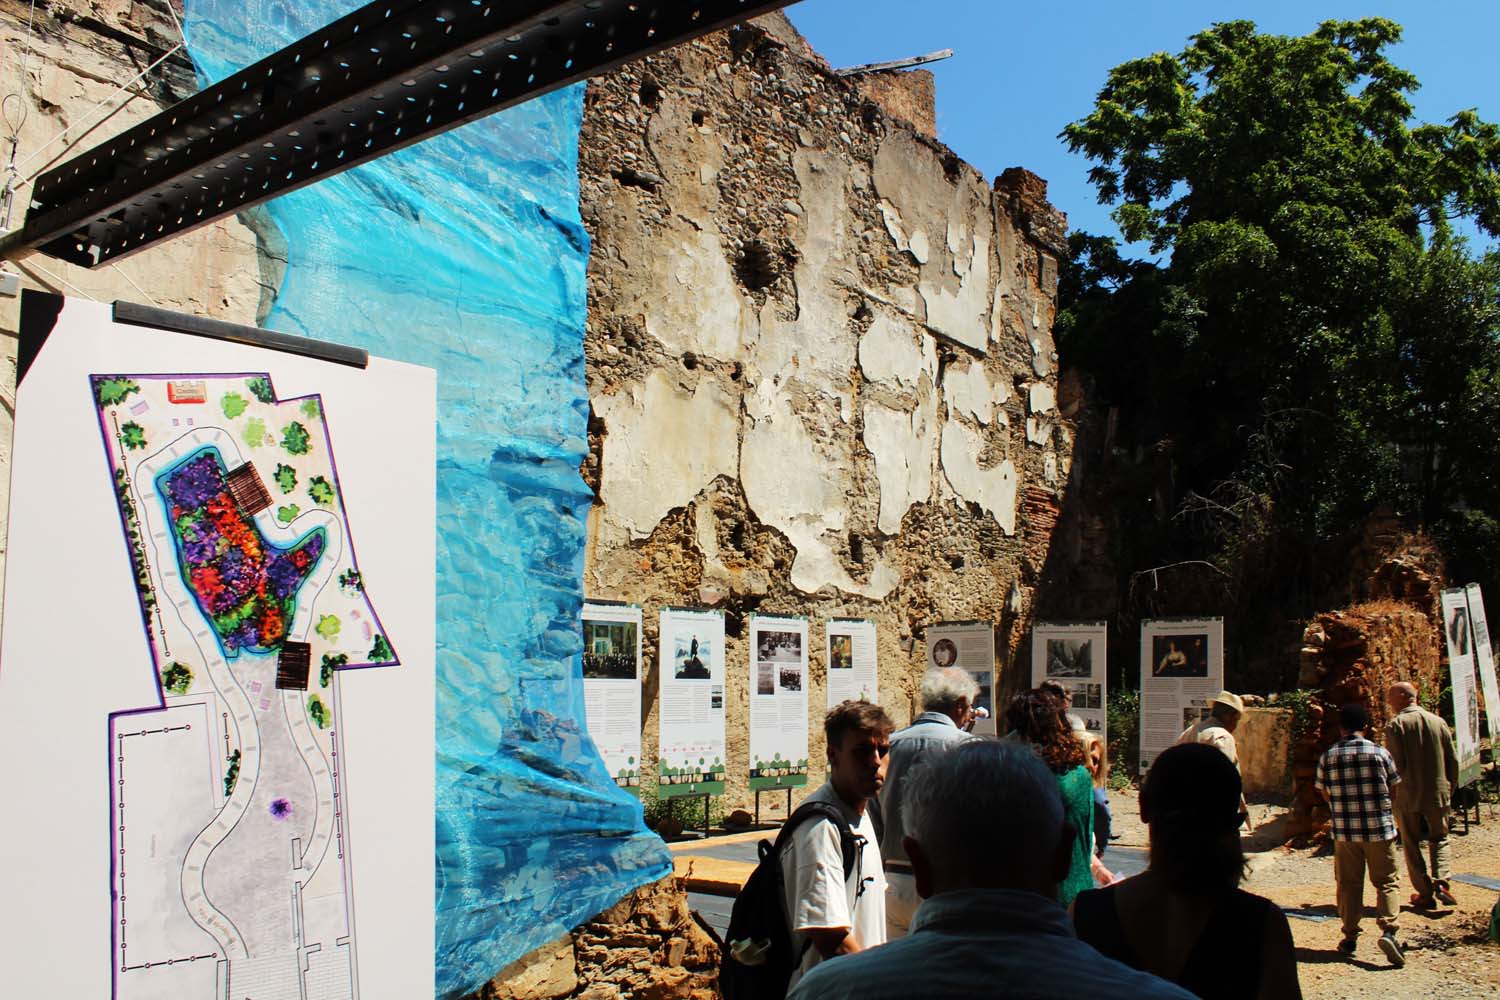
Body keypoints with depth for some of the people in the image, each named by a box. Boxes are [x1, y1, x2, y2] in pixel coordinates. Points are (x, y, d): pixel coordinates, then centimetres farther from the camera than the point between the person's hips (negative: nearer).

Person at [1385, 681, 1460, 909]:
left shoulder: (1395, 724, -9)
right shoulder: (1439, 722, 4)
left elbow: (1395, 763, -14)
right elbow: (1453, 760, 6)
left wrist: (1392, 792, -3)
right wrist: (1450, 788, 16)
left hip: (1407, 796, -3)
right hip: (1438, 794, 3)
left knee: (1412, 845, 8)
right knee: (1439, 840, 17)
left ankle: (1425, 894, 8)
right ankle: (1441, 881, -4)